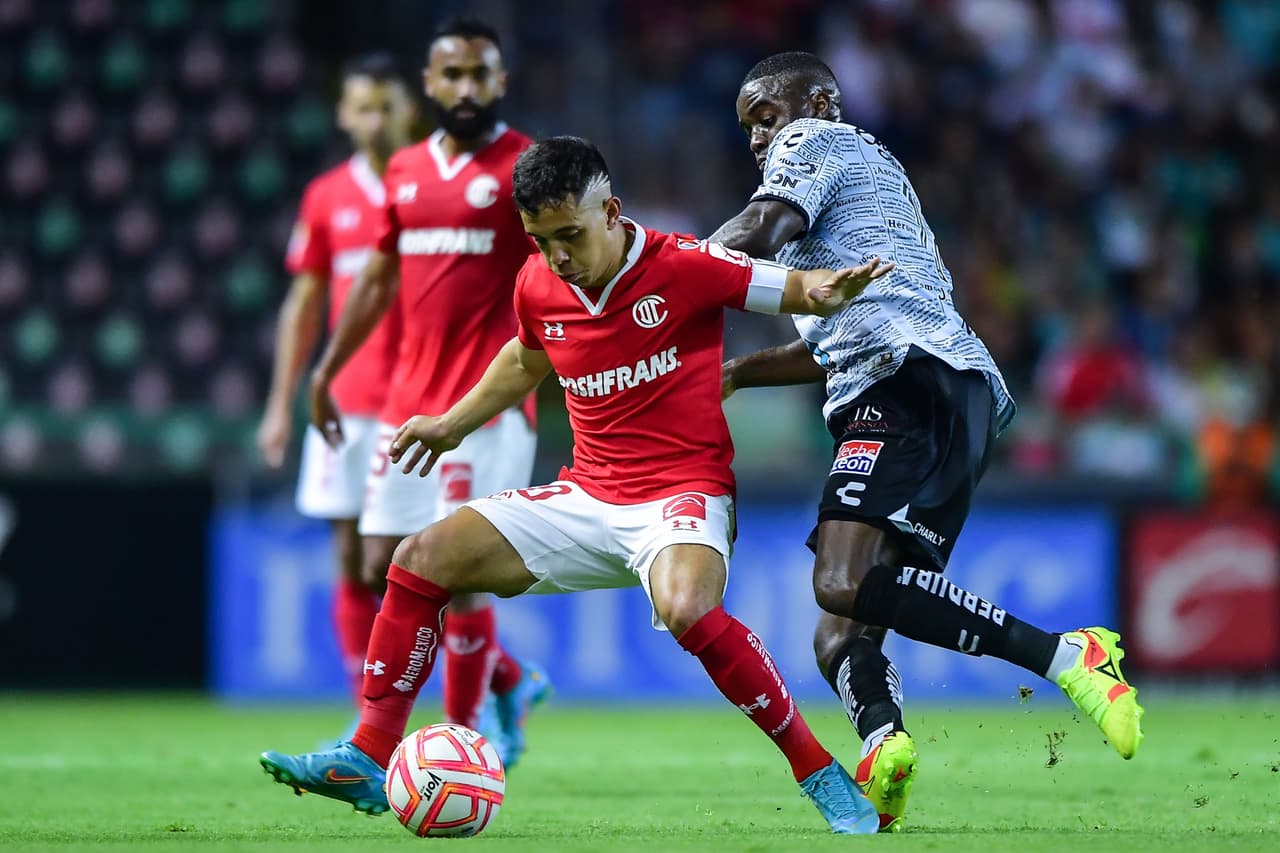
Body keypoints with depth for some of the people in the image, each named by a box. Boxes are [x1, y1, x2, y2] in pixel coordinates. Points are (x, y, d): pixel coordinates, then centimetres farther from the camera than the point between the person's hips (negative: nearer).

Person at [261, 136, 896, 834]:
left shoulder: (681, 266, -13)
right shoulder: (537, 287, 3)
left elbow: (795, 291, -7)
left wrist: (828, 289, -30)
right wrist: (452, 424, 29)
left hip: (681, 495, -7)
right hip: (588, 499, 7)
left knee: (687, 609, -38)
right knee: (423, 558, -2)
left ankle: (822, 776, -24)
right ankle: (369, 761, 5)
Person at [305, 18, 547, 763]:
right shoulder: (407, 171, 14)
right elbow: (379, 280, 23)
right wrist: (326, 372, 22)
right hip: (408, 401, 7)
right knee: (386, 569, 4)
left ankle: (464, 734, 2)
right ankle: (512, 682, 23)